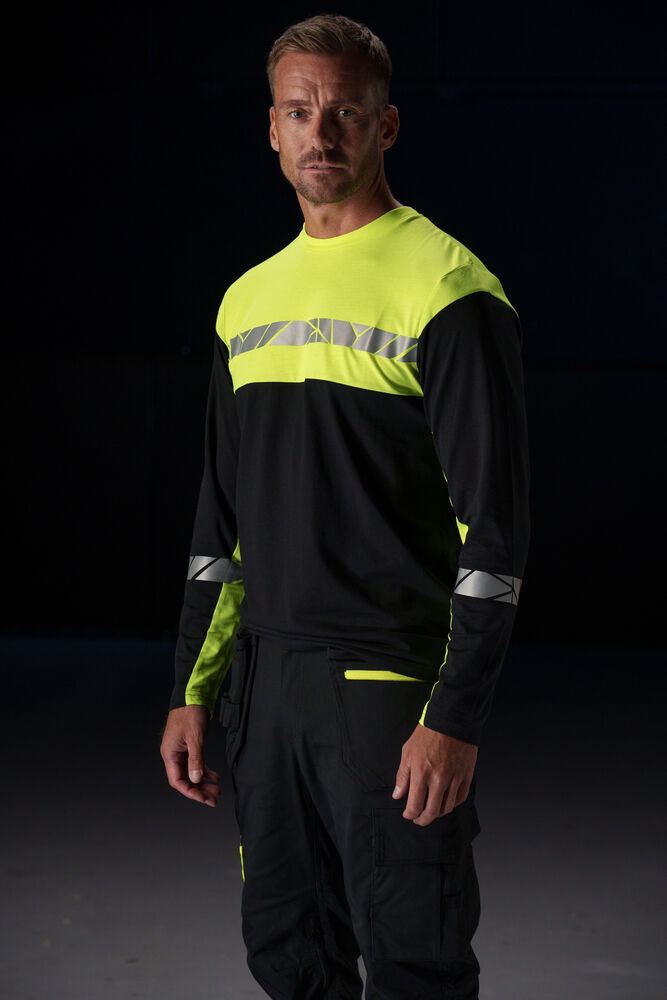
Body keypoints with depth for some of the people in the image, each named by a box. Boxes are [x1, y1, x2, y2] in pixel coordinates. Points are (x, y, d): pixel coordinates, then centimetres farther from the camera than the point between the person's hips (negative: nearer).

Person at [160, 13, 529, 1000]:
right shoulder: (249, 299, 14)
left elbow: (495, 525, -12)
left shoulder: (448, 289, -7)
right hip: (266, 678, 7)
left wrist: (456, 716, -17)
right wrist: (194, 692, 14)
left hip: (392, 682, -6)